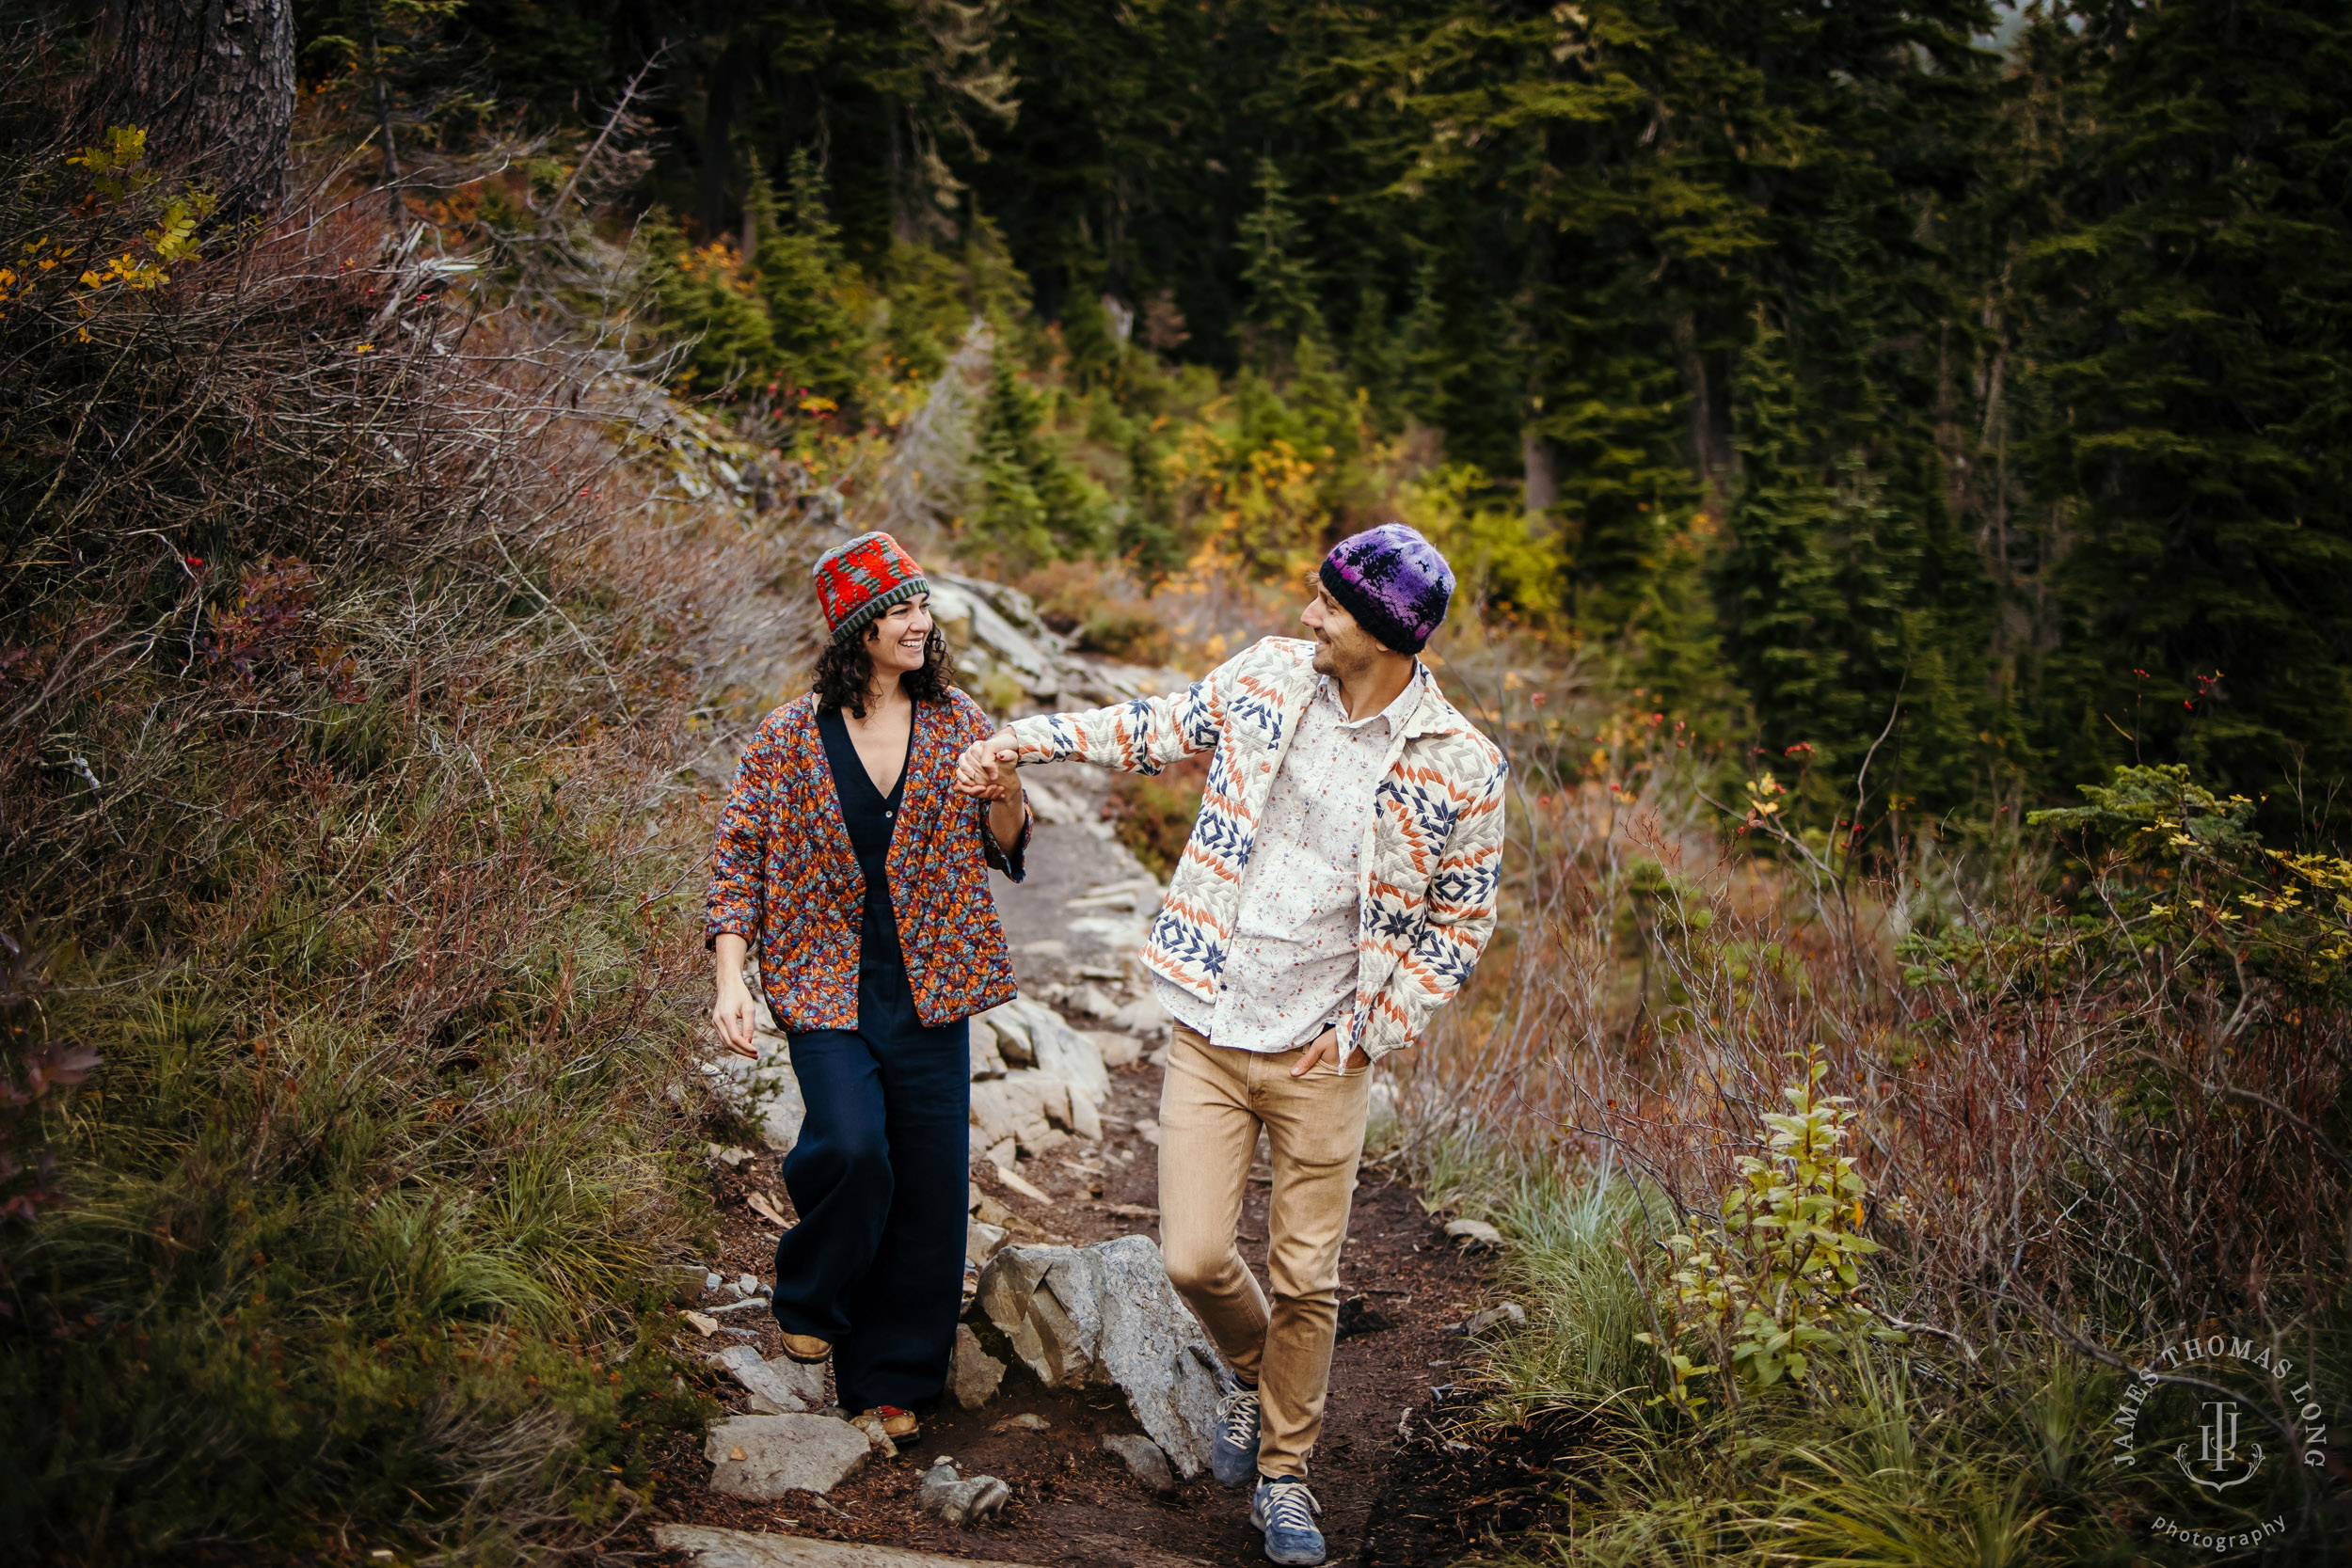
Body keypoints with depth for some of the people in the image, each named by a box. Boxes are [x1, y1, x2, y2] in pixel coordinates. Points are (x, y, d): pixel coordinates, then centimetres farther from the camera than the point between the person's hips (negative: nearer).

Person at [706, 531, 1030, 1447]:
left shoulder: (956, 722, 4)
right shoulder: (792, 735, -3)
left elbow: (1001, 851, 9)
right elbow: (740, 853, 0)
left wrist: (1006, 794, -14)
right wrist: (731, 977, -10)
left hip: (931, 990, 3)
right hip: (828, 986, -3)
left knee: (929, 1186, 3)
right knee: (852, 1147, -23)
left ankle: (890, 1379, 22)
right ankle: (811, 1304, 9)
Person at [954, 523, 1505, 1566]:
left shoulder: (1460, 768, -10)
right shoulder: (1270, 673, -3)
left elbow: (1460, 919, 1)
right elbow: (1161, 727, 14)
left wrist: (1372, 1029, -6)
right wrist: (1026, 742, 8)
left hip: (1321, 1056, -2)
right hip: (1209, 1035, 2)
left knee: (1305, 1279, 6)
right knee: (1194, 1257, -1)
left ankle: (1282, 1473, 30)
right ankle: (1254, 1374, 34)